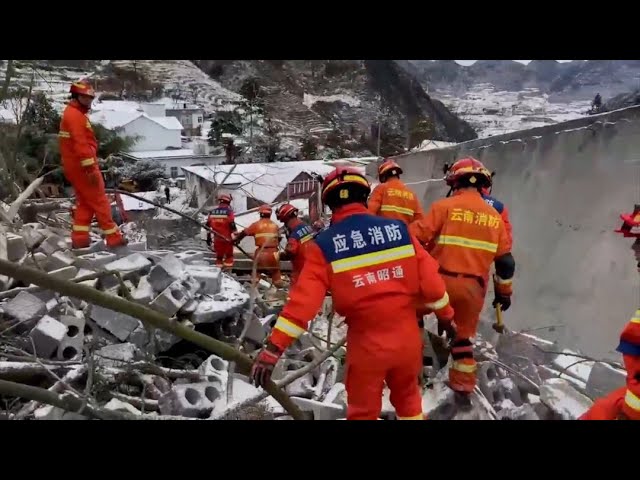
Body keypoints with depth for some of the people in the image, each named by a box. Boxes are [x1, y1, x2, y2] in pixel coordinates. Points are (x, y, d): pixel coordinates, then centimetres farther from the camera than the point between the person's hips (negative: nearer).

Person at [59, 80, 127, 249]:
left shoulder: (73, 114, 20)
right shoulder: (75, 115, -14)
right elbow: (80, 143, -23)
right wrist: (90, 168, -26)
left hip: (75, 166, 10)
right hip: (82, 166, -10)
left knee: (84, 202, 13)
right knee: (99, 201, -6)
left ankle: (80, 239, 11)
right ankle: (113, 237, -1)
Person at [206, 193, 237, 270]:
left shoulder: (212, 212, 7)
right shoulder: (229, 211, -10)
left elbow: (208, 225, 11)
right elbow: (232, 225, -15)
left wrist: (208, 237, 19)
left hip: (217, 239, 4)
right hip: (227, 238, -4)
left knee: (219, 256, 15)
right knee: (229, 255, 9)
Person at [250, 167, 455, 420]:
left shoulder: (324, 245, -12)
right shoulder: (399, 229, -6)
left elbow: (304, 299, -18)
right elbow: (429, 277, -2)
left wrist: (273, 347, -14)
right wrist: (445, 315, 14)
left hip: (366, 345, -2)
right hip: (407, 337, 3)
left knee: (363, 411, 20)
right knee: (408, 398, 28)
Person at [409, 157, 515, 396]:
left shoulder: (445, 206, -7)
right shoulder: (494, 216, 9)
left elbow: (417, 235, -13)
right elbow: (505, 261, 11)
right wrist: (504, 292, 21)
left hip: (441, 280, -4)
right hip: (473, 287, 4)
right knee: (463, 334, 23)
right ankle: (464, 382, 30)